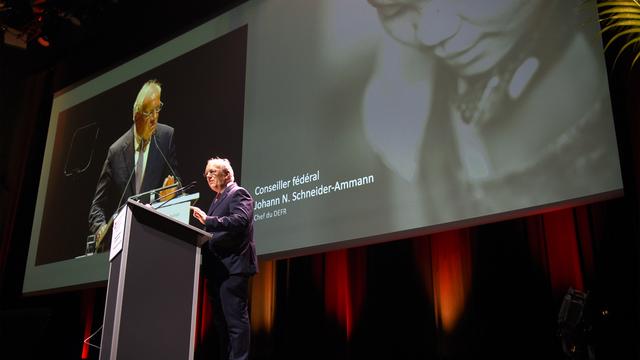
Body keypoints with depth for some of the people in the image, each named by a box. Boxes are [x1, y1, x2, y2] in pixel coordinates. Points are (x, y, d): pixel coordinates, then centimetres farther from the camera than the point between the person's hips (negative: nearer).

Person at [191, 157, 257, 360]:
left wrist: (208, 220, -26)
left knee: (235, 319, -10)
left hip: (232, 266, -10)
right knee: (221, 320, 11)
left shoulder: (238, 193, -3)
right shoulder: (217, 199, 25)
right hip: (217, 268, 10)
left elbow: (240, 220, -21)